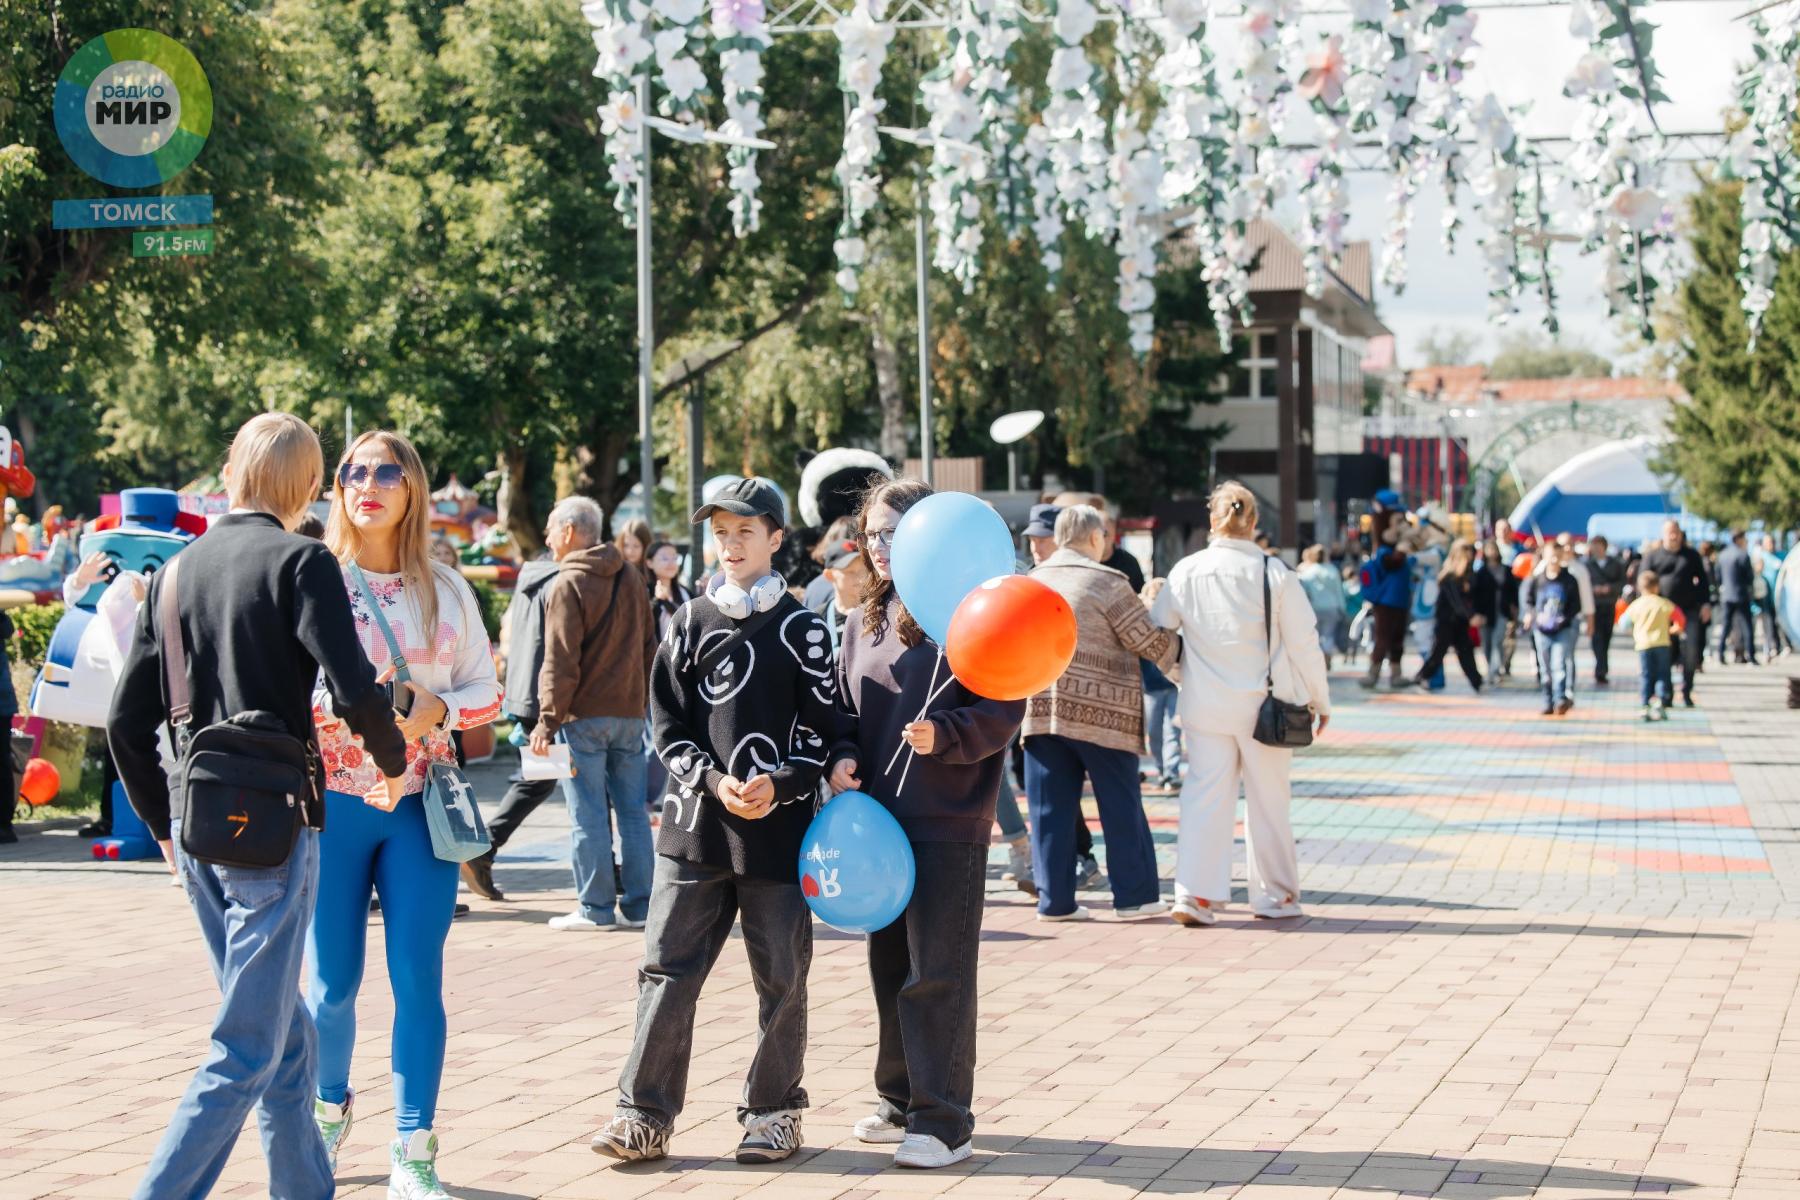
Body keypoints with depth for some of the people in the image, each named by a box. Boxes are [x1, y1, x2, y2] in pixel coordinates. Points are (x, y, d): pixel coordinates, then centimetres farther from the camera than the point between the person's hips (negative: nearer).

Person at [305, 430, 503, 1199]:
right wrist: (334, 706, -20)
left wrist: (438, 710, -11)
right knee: (332, 980, 4)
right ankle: (329, 1107, 33)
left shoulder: (445, 588, 8)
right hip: (331, 800, -1)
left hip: (419, 805, 1)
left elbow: (486, 693, 10)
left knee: (419, 977, -5)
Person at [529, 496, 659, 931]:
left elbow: (560, 661, -13)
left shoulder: (568, 584, -8)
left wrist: (548, 720, -11)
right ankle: (638, 906, 8)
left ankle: (596, 908, -3)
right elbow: (649, 648, 17)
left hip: (584, 716, -6)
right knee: (632, 810, 8)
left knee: (587, 815, -3)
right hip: (630, 713, 6)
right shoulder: (632, 579, 13)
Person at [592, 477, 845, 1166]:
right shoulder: (691, 623, 9)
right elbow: (668, 724, 7)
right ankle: (644, 1114, 2)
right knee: (667, 968, -2)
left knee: (780, 977, 4)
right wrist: (713, 780, -9)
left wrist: (780, 785, -13)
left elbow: (824, 728, 3)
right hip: (695, 825, 2)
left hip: (777, 831, -1)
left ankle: (773, 1110, 17)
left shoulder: (800, 628, 4)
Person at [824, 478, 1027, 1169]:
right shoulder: (864, 623, 12)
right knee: (890, 967, 14)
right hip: (879, 820, 7)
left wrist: (942, 735, -25)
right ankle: (900, 1100, 26)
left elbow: (1003, 712, -11)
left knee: (938, 972, -5)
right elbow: (844, 706, 19)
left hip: (949, 823, -7)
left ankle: (944, 1120, 0)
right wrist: (842, 758, 0)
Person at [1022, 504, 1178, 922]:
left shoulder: (1032, 582, 11)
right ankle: (1134, 895, 9)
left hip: (1042, 710, 5)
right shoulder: (1107, 583, -8)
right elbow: (1148, 642, -6)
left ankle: (1054, 899, 5)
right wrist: (1179, 644, 11)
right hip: (1101, 711, -5)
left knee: (1051, 808, 6)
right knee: (1121, 806, 5)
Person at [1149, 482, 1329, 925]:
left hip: (1206, 705, 1)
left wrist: (1183, 677, 24)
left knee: (1204, 794, 4)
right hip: (1262, 706, -1)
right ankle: (1274, 894, 19)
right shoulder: (1275, 573, -9)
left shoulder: (1186, 572, -2)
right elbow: (1303, 642, -4)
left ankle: (1194, 892, -6)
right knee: (1268, 800, 10)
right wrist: (1320, 698, 8)